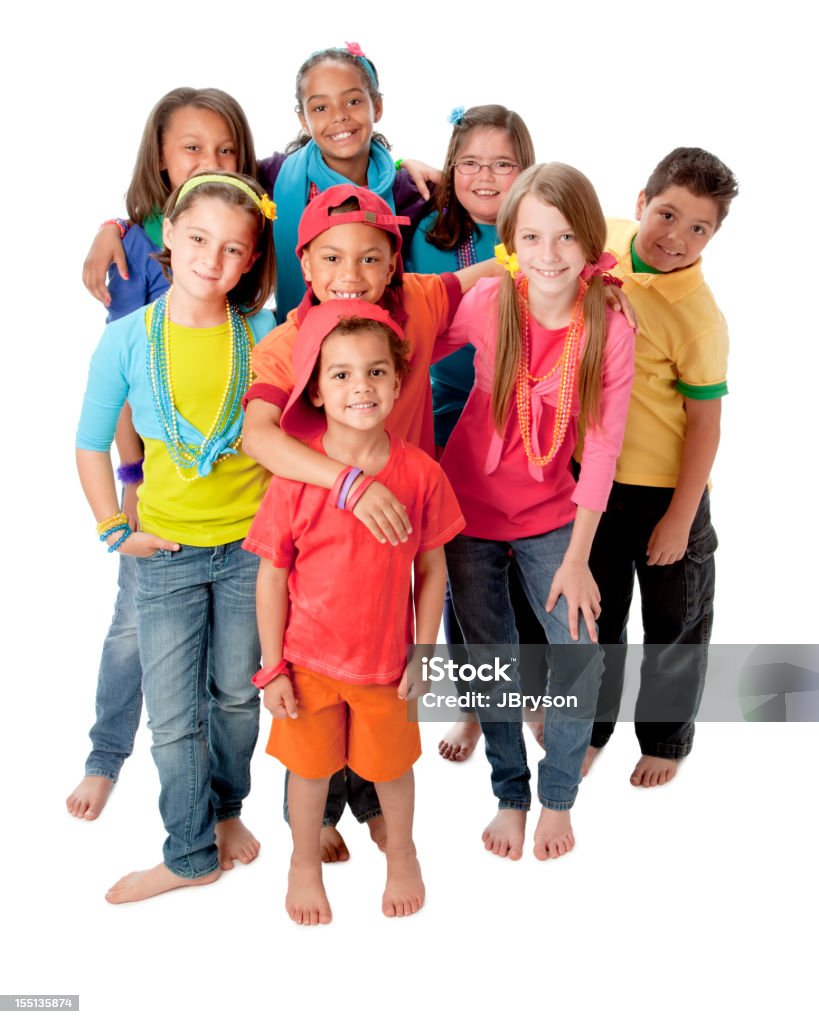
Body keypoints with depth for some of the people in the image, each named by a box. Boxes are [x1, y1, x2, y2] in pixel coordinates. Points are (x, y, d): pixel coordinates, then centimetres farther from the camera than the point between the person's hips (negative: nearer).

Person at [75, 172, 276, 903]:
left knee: (237, 693, 16)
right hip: (165, 551, 0)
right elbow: (92, 445, 2)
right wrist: (116, 531, 0)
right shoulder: (128, 339, -8)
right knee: (172, 716, 5)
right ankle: (193, 852, 23)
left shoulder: (263, 334, -6)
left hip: (250, 543, 1)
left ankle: (227, 809, 40)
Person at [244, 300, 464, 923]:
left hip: (387, 659, 1)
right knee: (310, 765, 17)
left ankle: (402, 854, 48)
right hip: (309, 658, 0)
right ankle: (306, 863, 45)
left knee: (391, 765, 18)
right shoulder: (296, 474, -15)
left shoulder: (421, 473, -12)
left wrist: (423, 655, -2)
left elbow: (432, 569, -3)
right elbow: (272, 576, -9)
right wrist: (272, 668, -6)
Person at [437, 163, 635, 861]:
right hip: (469, 505, 0)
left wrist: (577, 557, -13)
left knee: (580, 653, -7)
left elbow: (602, 449, -13)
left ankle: (558, 798, 18)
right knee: (492, 662, 9)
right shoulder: (488, 304, -16)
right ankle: (510, 796, 30)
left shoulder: (611, 330, -16)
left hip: (550, 512, 0)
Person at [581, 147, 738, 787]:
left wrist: (680, 518, -15)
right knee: (596, 612, 19)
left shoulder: (700, 319, -22)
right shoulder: (607, 239, -7)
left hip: (668, 487, -5)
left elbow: (705, 422, -17)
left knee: (674, 621, 14)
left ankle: (666, 740, 35)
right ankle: (590, 728, 38)